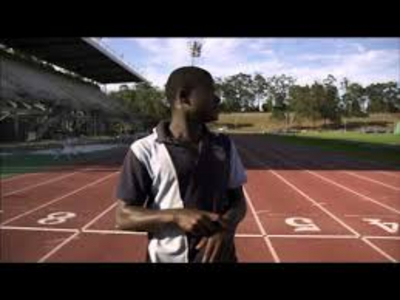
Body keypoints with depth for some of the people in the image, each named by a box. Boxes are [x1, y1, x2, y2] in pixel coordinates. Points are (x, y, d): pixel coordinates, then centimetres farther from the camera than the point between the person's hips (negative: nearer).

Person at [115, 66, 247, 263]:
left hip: (218, 256, 3)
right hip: (167, 258, -3)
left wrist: (227, 227, -15)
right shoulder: (144, 151, -12)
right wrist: (175, 216, -23)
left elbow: (238, 200, 5)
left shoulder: (224, 145, 0)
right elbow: (123, 217, -9)